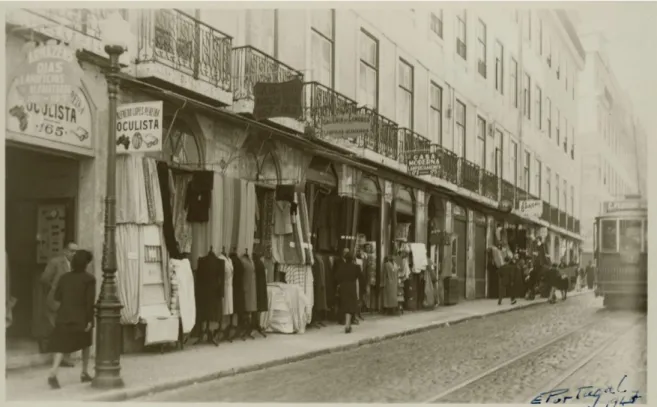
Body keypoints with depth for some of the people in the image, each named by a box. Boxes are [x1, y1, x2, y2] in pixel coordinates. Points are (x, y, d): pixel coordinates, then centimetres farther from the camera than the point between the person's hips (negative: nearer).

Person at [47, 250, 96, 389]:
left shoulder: (64, 278, 5)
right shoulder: (89, 279, -9)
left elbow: (57, 296, 7)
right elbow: (90, 301, -14)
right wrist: (90, 319, -12)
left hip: (64, 316, 3)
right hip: (81, 317, -3)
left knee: (61, 346, 2)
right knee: (85, 343, 20)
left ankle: (53, 373, -19)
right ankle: (84, 373, 25)